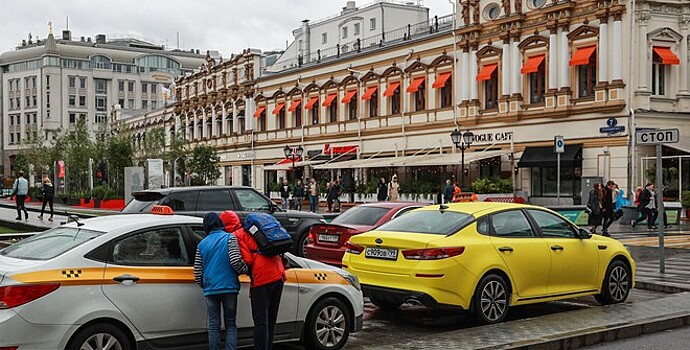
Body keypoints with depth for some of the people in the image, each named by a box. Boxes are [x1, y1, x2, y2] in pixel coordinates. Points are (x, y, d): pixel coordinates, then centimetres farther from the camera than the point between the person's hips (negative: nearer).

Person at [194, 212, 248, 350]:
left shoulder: (202, 244, 10)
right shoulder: (230, 238, -1)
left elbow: (197, 272, 11)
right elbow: (235, 261, -14)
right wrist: (245, 269, 5)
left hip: (210, 289, 2)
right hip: (229, 287, -2)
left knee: (213, 325, 7)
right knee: (231, 325, 5)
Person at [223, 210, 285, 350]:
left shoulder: (237, 235, -3)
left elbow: (247, 260, -12)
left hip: (262, 280, -8)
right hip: (278, 276, 8)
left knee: (261, 323, -3)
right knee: (271, 321, 16)